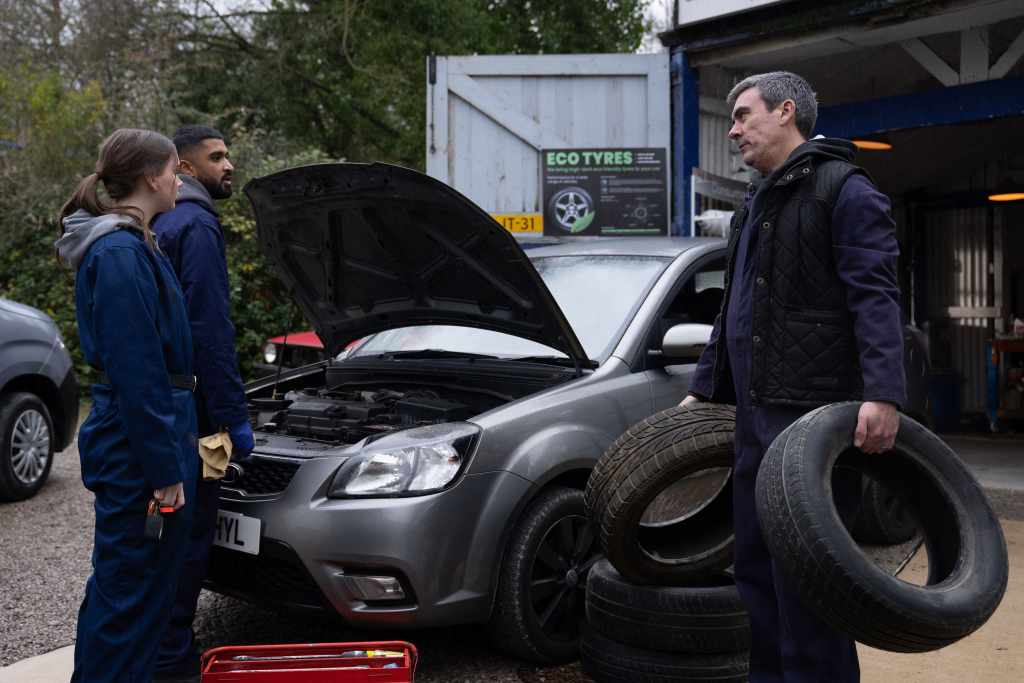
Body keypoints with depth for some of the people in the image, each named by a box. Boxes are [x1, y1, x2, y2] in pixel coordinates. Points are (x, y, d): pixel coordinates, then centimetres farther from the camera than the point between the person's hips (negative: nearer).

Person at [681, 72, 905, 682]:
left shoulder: (843, 190, -4)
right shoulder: (756, 206, 23)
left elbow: (876, 297, -16)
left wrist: (882, 395, -28)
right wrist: (704, 390, 27)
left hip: (811, 414, -9)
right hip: (756, 414, 9)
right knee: (756, 567, 13)